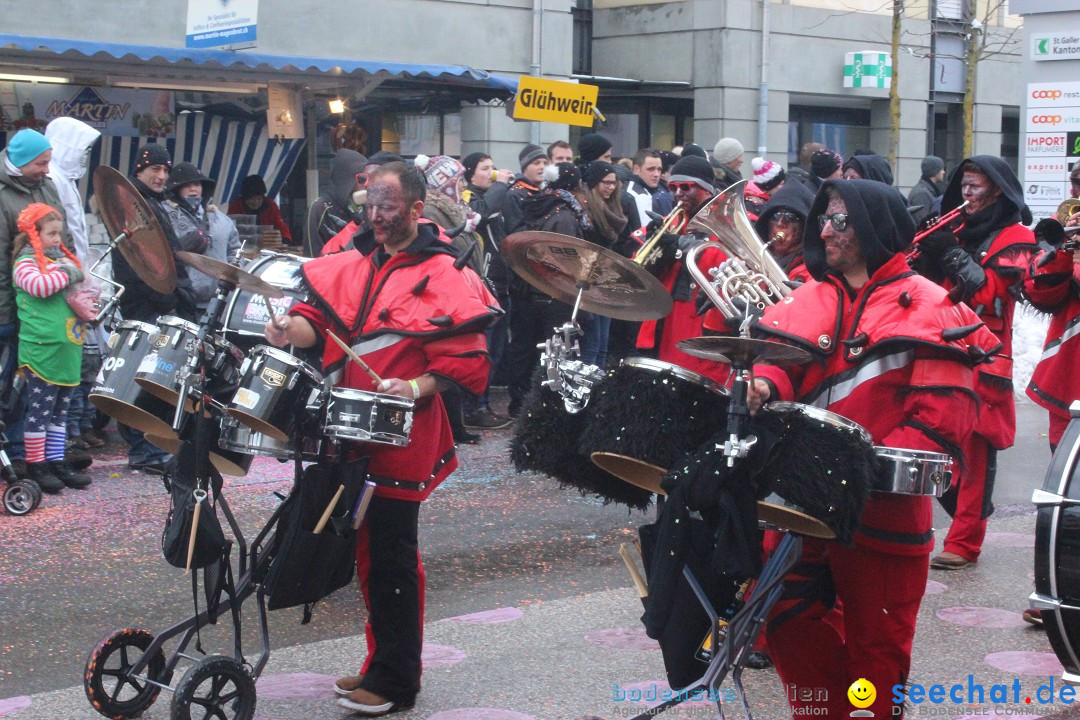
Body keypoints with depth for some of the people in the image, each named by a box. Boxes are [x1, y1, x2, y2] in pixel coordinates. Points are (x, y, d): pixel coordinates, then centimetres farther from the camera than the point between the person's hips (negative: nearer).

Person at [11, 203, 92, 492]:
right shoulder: (26, 263, -7)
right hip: (42, 351, -8)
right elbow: (38, 285, -26)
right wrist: (68, 275, -17)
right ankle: (35, 465, 5)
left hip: (67, 349, 8)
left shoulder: (63, 259, 17)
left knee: (60, 411, 12)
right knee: (40, 411, -2)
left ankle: (57, 461, 19)